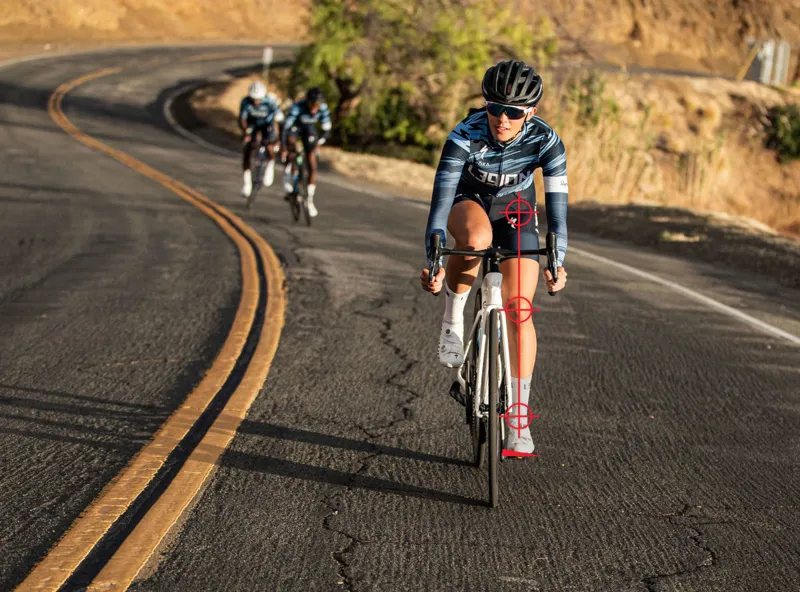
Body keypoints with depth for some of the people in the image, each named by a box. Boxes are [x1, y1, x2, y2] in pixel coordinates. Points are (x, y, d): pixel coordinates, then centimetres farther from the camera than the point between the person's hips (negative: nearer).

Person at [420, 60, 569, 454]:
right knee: (476, 238, -41)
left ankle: (518, 419, -5)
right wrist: (433, 261, -41)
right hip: (469, 202, -1)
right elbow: (441, 199, -34)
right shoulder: (465, 137, -32)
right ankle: (453, 318, -14)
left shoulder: (545, 141, -27)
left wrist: (557, 261, -30)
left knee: (519, 309, -12)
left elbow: (557, 202, -23)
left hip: (516, 211, 1)